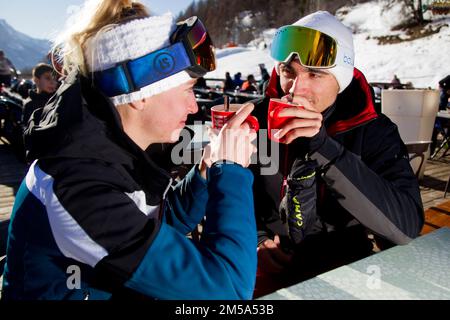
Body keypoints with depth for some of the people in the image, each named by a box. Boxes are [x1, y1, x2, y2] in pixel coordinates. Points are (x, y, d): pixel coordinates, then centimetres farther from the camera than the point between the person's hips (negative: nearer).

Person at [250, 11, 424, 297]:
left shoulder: (374, 132, -9)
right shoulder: (258, 119, -4)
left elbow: (407, 227, -23)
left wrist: (325, 150, -32)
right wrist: (254, 238, -8)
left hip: (341, 269, 0)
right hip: (267, 265, 1)